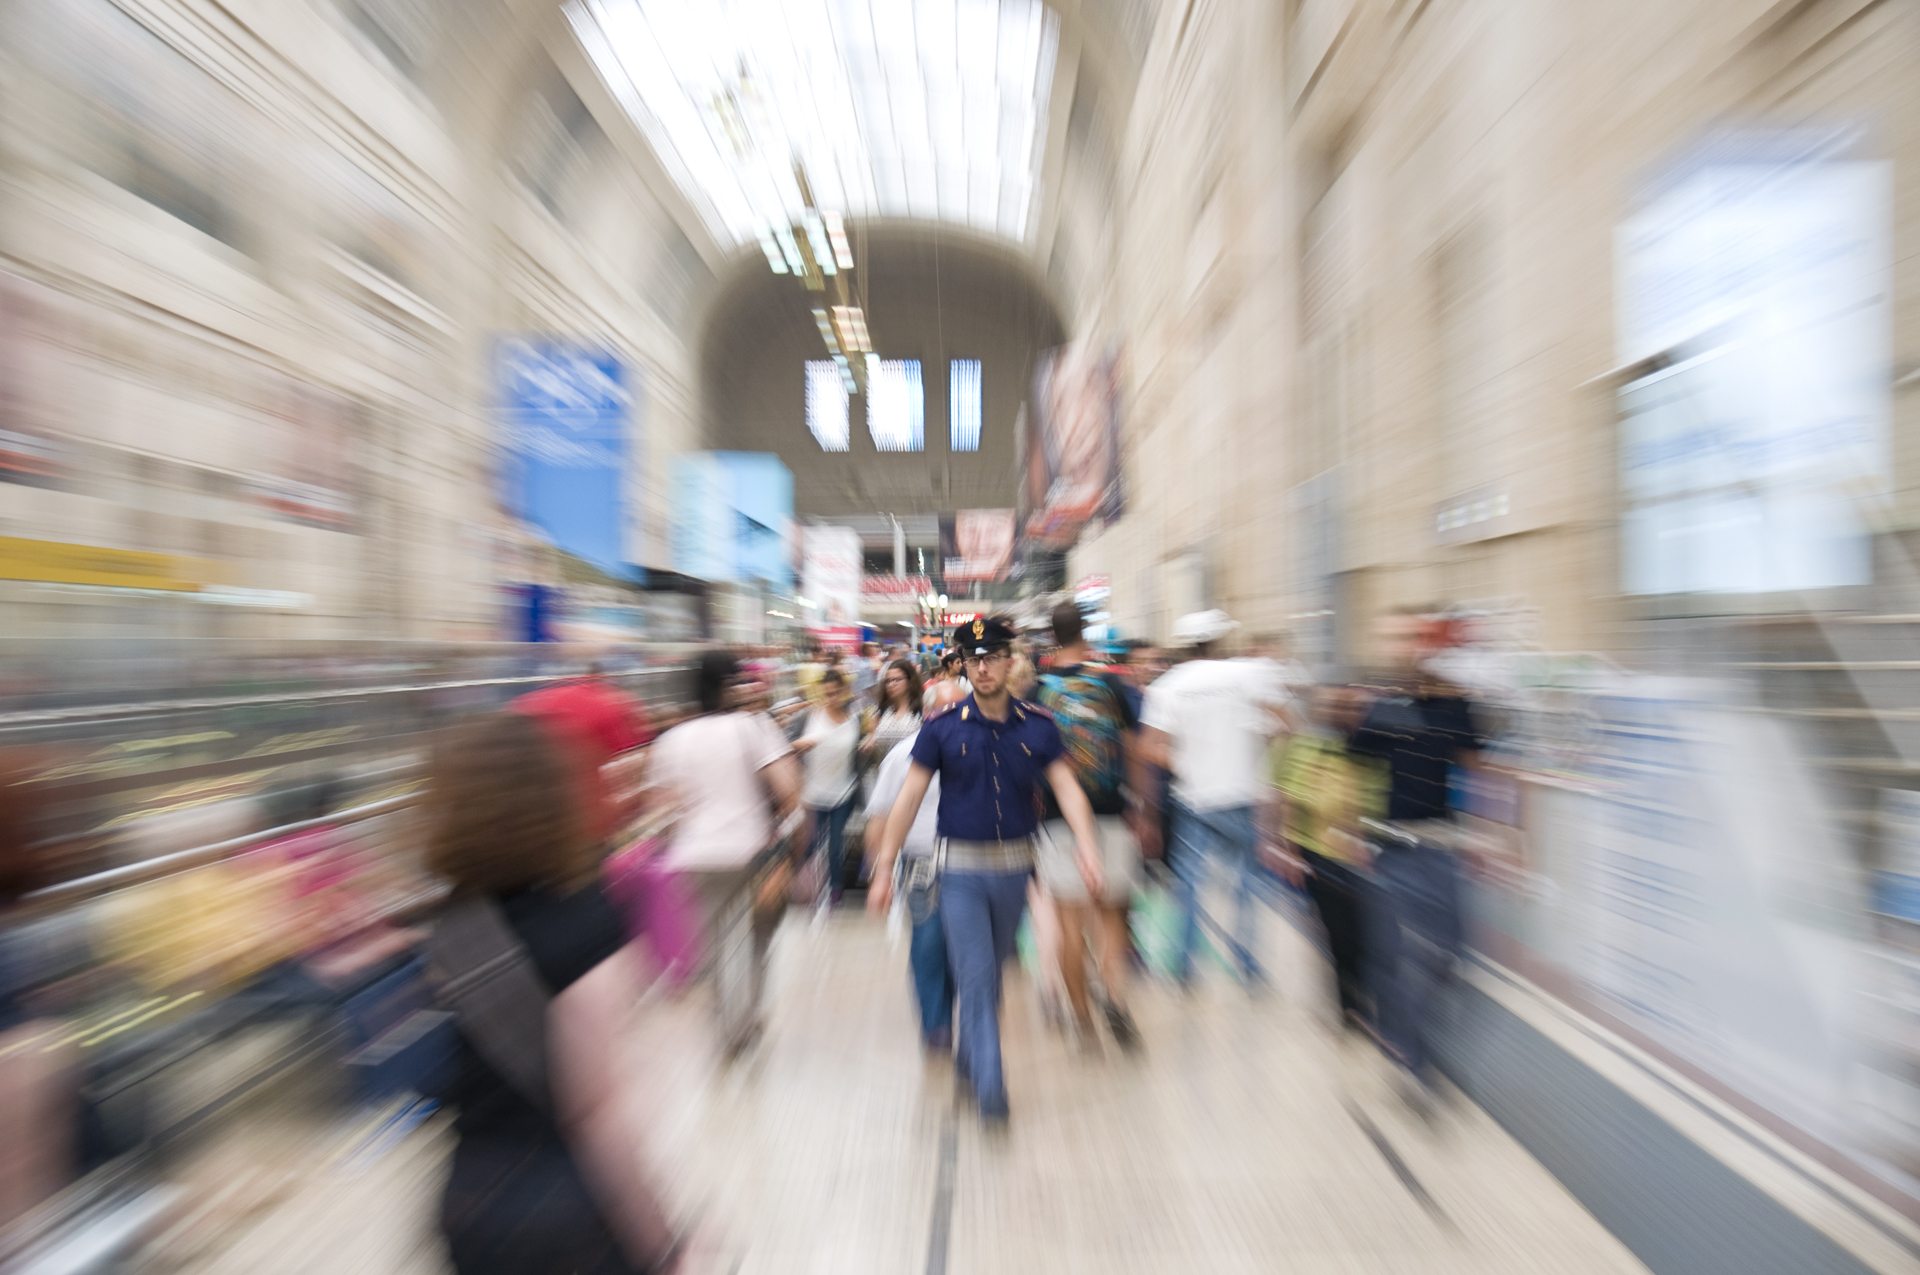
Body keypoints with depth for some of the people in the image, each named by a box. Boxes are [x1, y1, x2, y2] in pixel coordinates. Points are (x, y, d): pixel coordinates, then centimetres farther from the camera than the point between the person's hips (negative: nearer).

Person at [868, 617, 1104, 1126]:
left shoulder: (1037, 725, -6)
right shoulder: (942, 727, -11)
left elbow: (1067, 788, -8)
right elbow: (909, 798, -7)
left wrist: (1087, 849, -22)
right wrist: (884, 867, -7)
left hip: (1016, 865, 4)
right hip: (961, 867, -3)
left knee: (993, 968, 23)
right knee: (975, 978, -2)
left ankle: (969, 1055, 49)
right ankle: (990, 1086, 18)